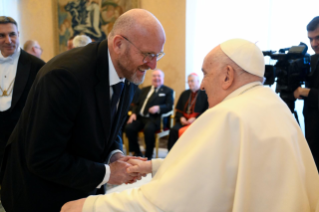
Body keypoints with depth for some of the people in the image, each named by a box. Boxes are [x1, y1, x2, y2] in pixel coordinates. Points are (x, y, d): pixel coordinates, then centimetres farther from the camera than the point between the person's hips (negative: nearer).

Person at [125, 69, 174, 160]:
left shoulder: (168, 91, 11)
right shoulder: (144, 90, 26)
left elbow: (169, 106, -2)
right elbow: (137, 103, 20)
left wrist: (158, 108, -23)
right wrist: (134, 113, -1)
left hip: (154, 118, -5)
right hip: (140, 117, 5)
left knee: (148, 129, -36)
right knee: (129, 128, -24)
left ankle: (148, 156, -18)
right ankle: (137, 153, -4)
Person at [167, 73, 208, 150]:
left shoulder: (205, 94, 2)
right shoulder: (185, 94, 19)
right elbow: (178, 109, 20)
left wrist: (195, 118, -16)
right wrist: (181, 117, -1)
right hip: (184, 120, 5)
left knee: (183, 131, -35)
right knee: (173, 130, -27)